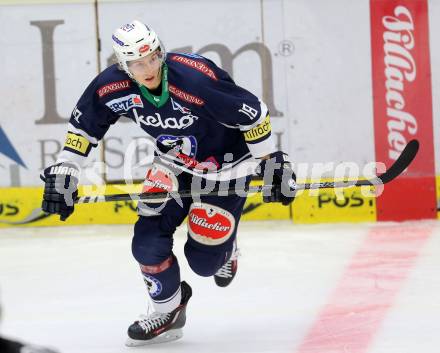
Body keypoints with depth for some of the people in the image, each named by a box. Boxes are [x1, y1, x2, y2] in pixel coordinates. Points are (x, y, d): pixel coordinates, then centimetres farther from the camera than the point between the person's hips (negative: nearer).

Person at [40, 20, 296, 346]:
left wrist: (272, 164, -17)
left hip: (226, 165, -5)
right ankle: (167, 310, 19)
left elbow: (254, 114, -25)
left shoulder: (198, 79, -35)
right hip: (175, 163, 5)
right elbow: (83, 124, 0)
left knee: (204, 259, -6)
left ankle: (226, 250, 33)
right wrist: (63, 172, -2)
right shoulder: (113, 86, -19)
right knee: (148, 241, -8)